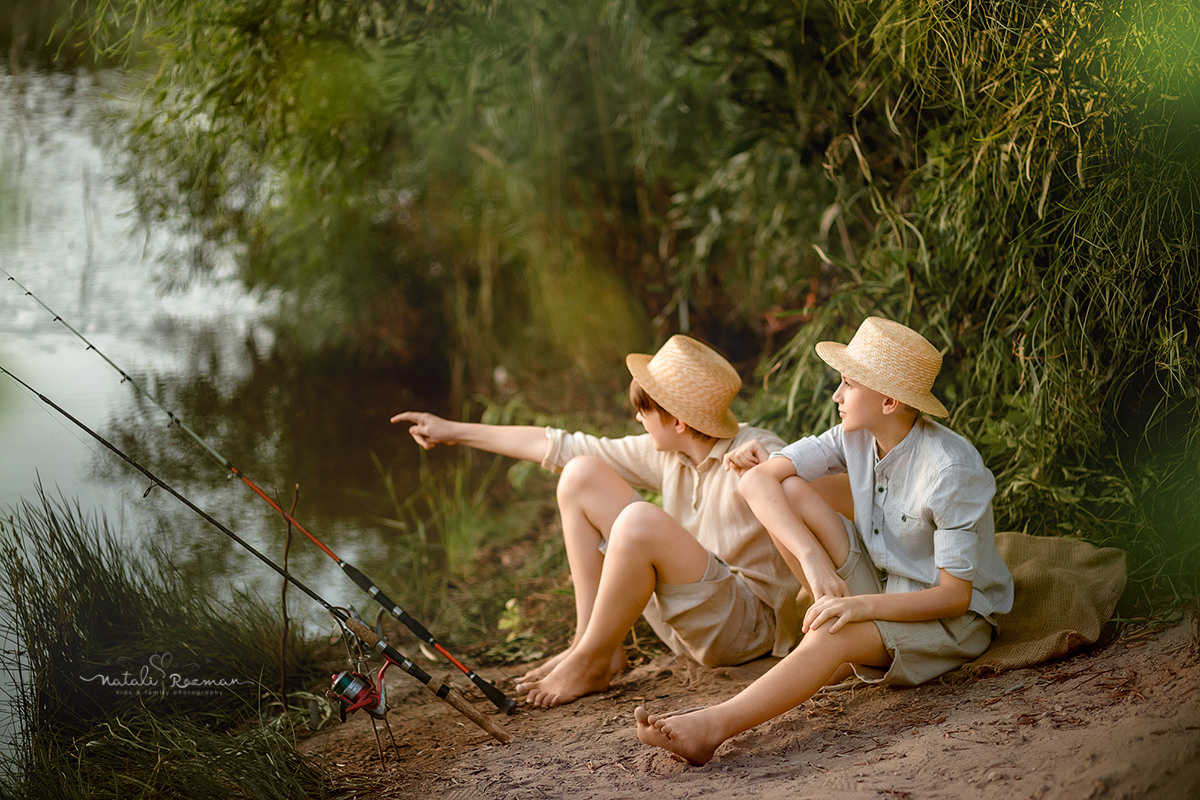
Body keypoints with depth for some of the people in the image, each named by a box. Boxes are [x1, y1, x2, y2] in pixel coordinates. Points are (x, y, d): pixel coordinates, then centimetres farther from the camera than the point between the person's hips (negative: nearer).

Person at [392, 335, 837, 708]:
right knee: (581, 475, 5)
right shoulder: (666, 455, 3)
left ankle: (590, 664, -10)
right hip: (692, 619, 8)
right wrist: (455, 432, 14)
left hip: (752, 624, -8)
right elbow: (565, 447, 10)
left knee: (641, 522, -33)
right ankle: (590, 643, 0)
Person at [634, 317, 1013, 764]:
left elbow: (955, 595, -24)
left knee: (833, 638, -40)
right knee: (771, 485, -10)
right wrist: (813, 559, -27)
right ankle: (836, 609, -13)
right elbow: (765, 474, -12)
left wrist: (863, 606, -37)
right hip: (875, 589, 7)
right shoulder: (857, 437, -6)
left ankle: (711, 727, -47)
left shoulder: (951, 471, -25)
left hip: (953, 622, -7)